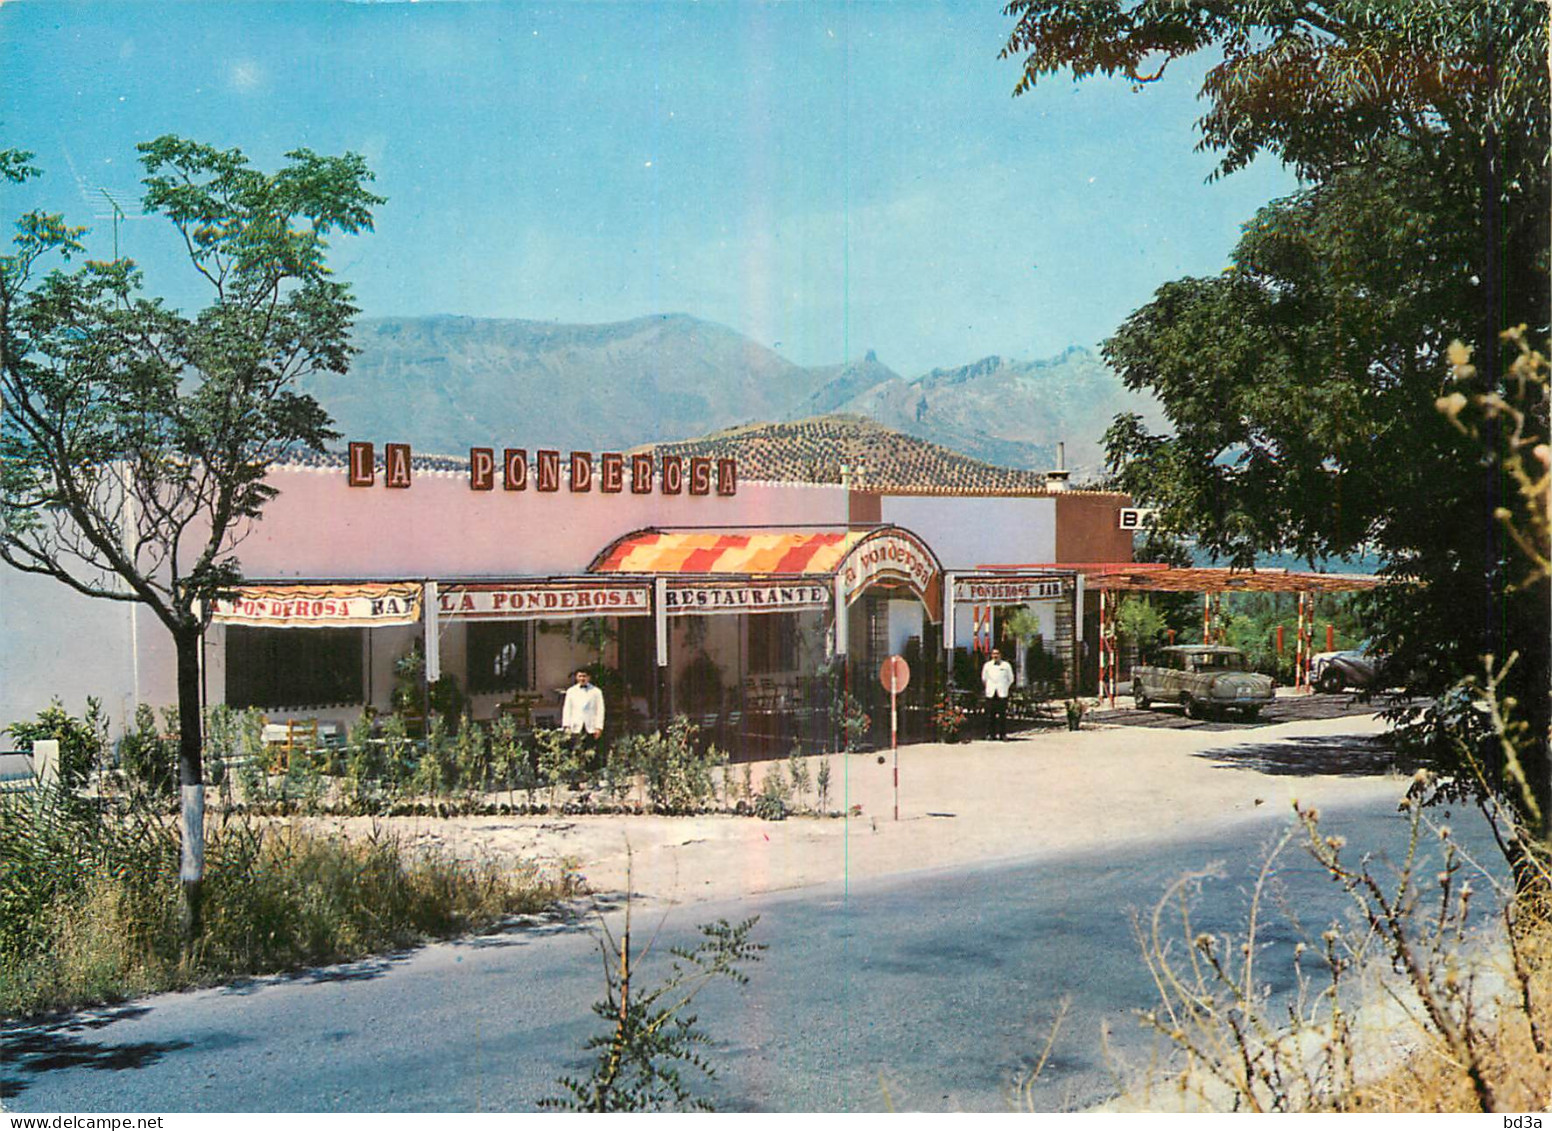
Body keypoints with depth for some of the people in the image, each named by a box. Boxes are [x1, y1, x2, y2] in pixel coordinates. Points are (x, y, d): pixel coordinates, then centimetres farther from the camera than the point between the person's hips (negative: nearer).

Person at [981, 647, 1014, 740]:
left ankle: (1003, 734, -1)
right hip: (990, 693, 1)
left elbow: (1010, 679, 15)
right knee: (990, 714, -2)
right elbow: (983, 679, 20)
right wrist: (988, 687, 11)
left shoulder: (1006, 665, 6)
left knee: (1002, 715, -5)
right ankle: (990, 734, 3)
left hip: (1002, 694, -1)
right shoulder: (987, 665, 10)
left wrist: (1005, 688, 8)